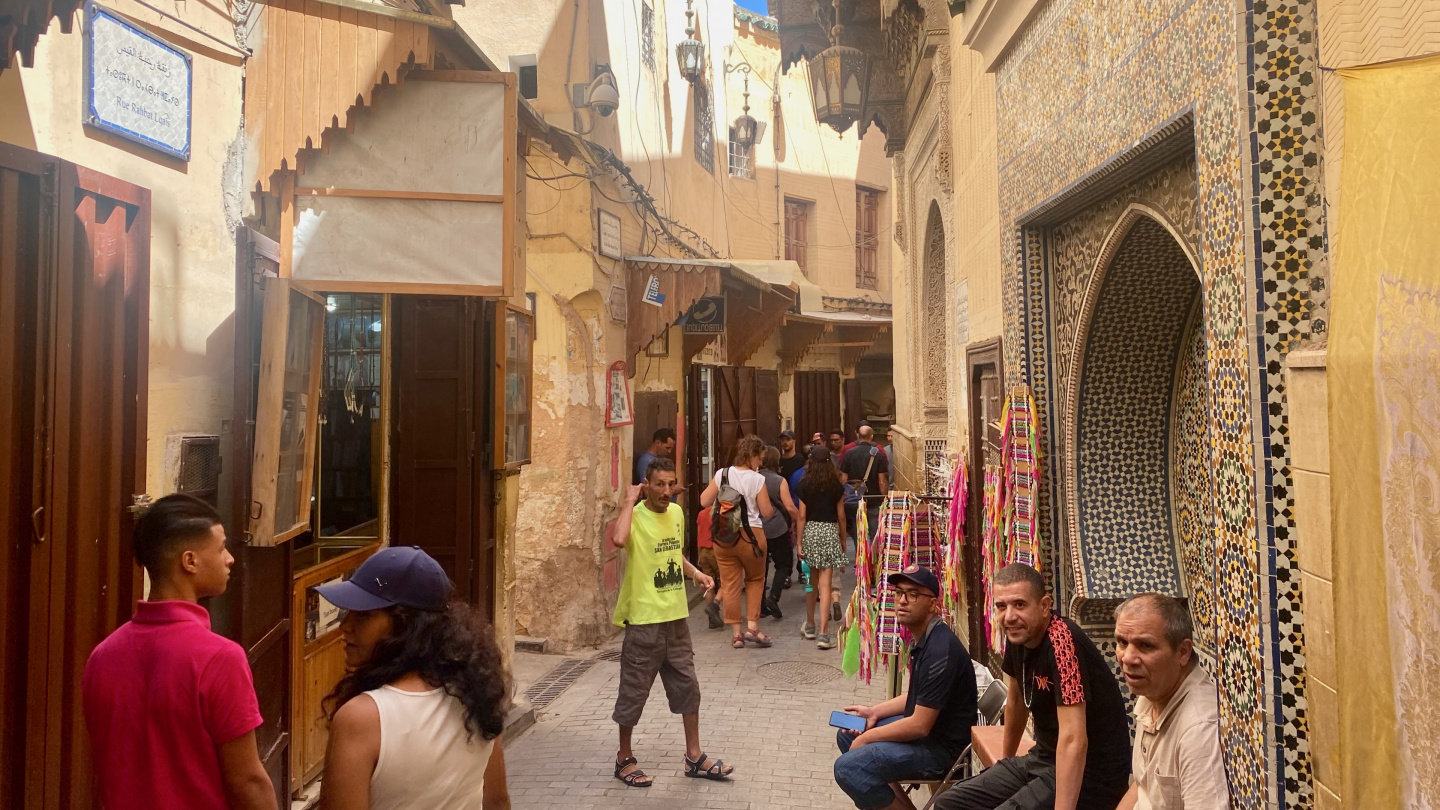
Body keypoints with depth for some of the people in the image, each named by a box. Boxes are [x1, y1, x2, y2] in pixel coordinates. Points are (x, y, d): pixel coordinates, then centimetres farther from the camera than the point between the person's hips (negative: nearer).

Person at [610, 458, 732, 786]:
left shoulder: (676, 512, 5)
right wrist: (629, 500, -27)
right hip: (644, 620, -7)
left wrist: (696, 573, 6)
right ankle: (624, 758, 26)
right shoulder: (636, 516, -16)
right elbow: (619, 539, -40)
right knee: (634, 691, 7)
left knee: (687, 686, 15)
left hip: (677, 617, 7)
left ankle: (694, 757, 30)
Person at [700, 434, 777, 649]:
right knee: (755, 579, 17)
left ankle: (736, 633, 12)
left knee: (730, 584, 8)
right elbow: (766, 512, -7)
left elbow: (704, 502, 1)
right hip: (751, 534, -2)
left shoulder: (722, 474, -1)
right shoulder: (757, 479, -9)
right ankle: (752, 626, 10)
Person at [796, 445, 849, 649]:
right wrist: (843, 539, 17)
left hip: (810, 532, 1)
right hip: (830, 532, -1)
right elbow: (841, 516, 4)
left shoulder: (804, 484, -1)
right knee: (825, 583, -4)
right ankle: (824, 634, -9)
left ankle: (810, 626, 30)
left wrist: (800, 543, 2)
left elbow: (802, 516, -2)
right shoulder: (837, 486, -1)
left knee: (811, 582, 17)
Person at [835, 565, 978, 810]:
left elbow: (920, 725, -25)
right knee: (846, 735, 17)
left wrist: (866, 738, -14)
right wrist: (876, 711, 6)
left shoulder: (940, 650, -26)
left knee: (848, 768, -22)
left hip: (942, 747, -11)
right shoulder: (923, 639, 6)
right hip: (923, 727, 11)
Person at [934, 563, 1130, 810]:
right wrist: (1006, 761, 29)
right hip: (1043, 759, 8)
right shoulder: (1017, 635, -1)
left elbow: (1073, 740, -33)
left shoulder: (1062, 641, -26)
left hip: (1091, 773, -8)